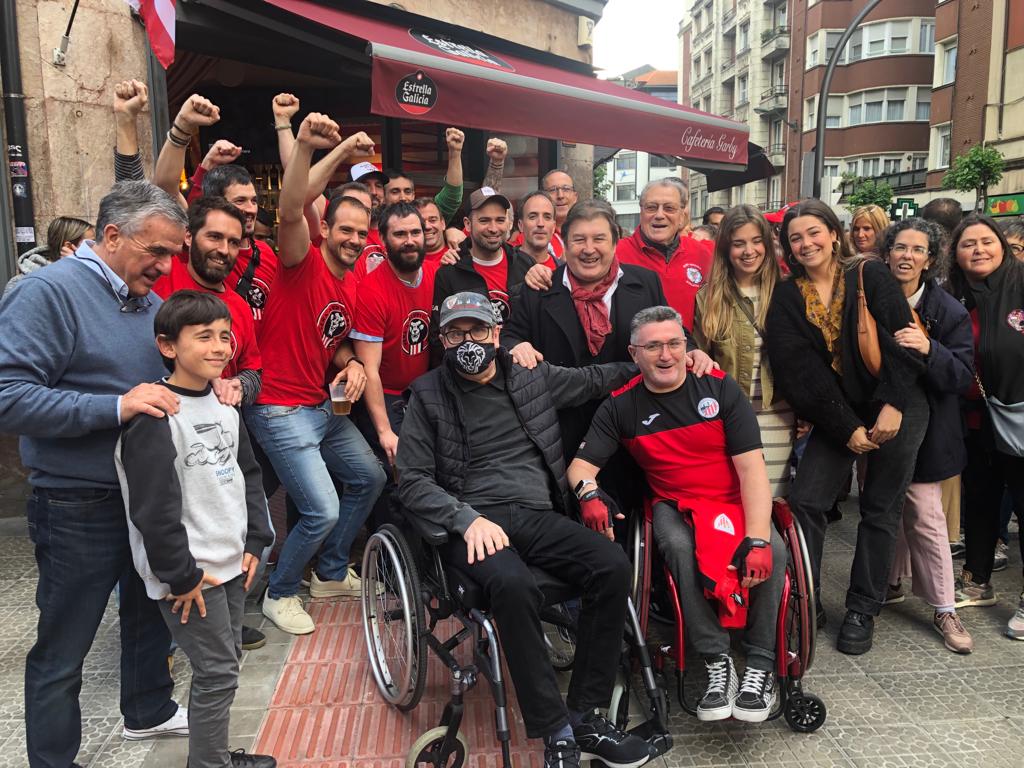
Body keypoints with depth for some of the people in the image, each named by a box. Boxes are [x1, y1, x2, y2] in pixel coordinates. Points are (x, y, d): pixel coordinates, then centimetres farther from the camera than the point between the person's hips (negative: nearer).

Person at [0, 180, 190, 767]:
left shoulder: (151, 303, 7)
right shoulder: (49, 291, -17)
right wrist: (115, 408, -32)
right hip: (79, 507, -8)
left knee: (152, 613, 24)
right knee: (62, 650, 9)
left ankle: (149, 710, 47)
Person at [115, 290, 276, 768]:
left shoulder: (223, 407, 7)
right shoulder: (155, 418, -19)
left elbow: (248, 476, 13)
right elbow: (152, 509, -21)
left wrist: (254, 542, 7)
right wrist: (181, 575, -16)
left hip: (231, 564, 8)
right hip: (189, 576, -8)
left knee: (224, 665, 18)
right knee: (218, 673, 0)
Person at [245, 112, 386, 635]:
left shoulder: (352, 287, 9)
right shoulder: (303, 264, -13)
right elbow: (290, 213, -33)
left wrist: (351, 364, -3)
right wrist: (304, 146, -46)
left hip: (323, 405, 9)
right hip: (280, 410, -9)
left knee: (370, 478, 18)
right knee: (323, 511, -11)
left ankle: (331, 574, 36)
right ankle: (280, 593, 18)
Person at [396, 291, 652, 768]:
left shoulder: (534, 378, 15)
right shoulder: (428, 395, 7)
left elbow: (597, 379, 28)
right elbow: (412, 480, 1)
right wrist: (468, 519, -15)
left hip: (538, 515, 4)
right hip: (472, 522, -3)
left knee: (612, 566, -24)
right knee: (513, 583, -36)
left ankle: (585, 716, -12)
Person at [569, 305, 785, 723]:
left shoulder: (720, 388, -3)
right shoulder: (620, 406, 1)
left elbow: (751, 467, -10)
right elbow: (582, 464, -1)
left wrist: (757, 537, -23)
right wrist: (588, 491, -28)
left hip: (735, 501, 1)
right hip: (674, 505, 0)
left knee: (772, 551, -30)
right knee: (680, 547, -35)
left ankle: (761, 665, -15)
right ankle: (717, 663, -24)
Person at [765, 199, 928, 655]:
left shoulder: (870, 277, -4)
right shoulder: (787, 298, 1)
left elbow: (901, 341, -9)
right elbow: (799, 371, -7)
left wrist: (894, 406, -18)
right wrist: (846, 427, -12)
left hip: (896, 407, -2)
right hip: (838, 414, 2)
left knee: (880, 510, 3)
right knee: (805, 501, -9)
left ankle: (863, 611, 17)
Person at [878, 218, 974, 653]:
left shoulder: (949, 311, -6)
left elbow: (963, 377, -11)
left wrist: (929, 349, -29)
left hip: (923, 431, -3)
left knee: (925, 518, -1)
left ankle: (944, 609, 13)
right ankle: (890, 584, 31)